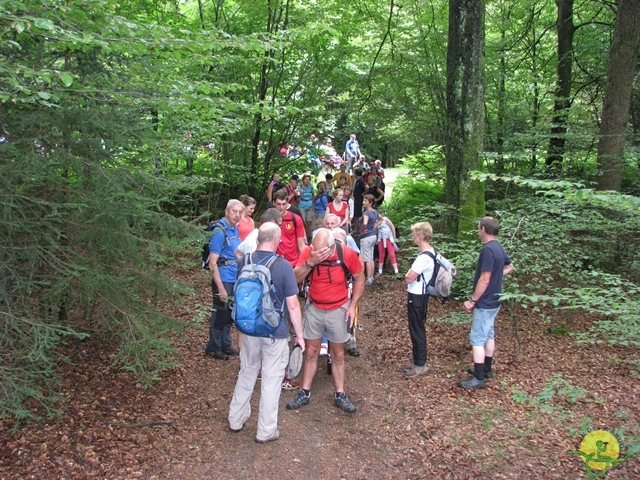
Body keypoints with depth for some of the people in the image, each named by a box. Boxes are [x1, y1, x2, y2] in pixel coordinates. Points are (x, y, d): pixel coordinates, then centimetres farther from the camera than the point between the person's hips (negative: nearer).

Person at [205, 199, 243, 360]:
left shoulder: (235, 229, 6)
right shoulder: (219, 232, -18)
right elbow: (212, 263, -20)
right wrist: (220, 288, -23)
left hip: (235, 279, 8)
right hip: (224, 280, -8)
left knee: (230, 314, 17)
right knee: (220, 314, 5)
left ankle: (225, 345, 32)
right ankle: (213, 348, 21)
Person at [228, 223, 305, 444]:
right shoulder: (283, 266, -18)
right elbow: (293, 305, -15)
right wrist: (299, 335, -4)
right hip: (275, 332, -4)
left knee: (246, 374, 22)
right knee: (271, 379, 9)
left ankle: (236, 419, 36)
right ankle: (266, 431, 20)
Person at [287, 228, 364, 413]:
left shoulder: (348, 254, -19)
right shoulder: (308, 252, -17)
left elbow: (359, 279, -5)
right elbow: (294, 279, -23)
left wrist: (352, 306, -11)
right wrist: (310, 262, -37)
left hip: (338, 310, -1)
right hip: (314, 309, 1)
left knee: (338, 354, 12)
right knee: (311, 352, 10)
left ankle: (340, 394, 24)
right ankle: (305, 392, 23)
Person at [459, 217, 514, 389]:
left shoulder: (488, 249, -23)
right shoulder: (498, 247, 7)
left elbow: (484, 280, -25)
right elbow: (509, 267, 25)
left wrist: (472, 301, -18)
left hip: (485, 304, -10)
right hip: (494, 302, 10)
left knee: (477, 339, -3)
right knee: (489, 336, 19)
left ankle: (479, 378, 2)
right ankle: (486, 369, 31)